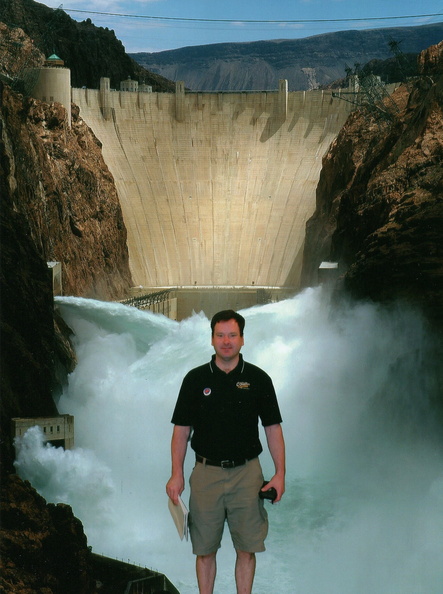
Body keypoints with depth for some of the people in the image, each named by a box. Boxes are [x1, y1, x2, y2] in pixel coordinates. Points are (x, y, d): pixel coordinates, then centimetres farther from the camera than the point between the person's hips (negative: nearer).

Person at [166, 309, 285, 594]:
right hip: (206, 472, 0)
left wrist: (280, 473, -4)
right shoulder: (196, 379, 3)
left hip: (246, 472, 0)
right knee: (205, 549, 6)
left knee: (246, 548, 3)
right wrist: (177, 474, -4)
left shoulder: (258, 379, 3)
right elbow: (182, 429, 4)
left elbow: (273, 428, 4)